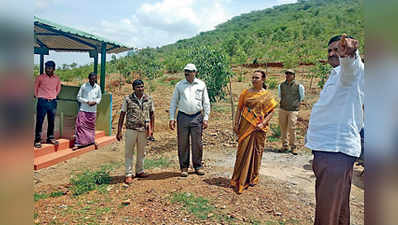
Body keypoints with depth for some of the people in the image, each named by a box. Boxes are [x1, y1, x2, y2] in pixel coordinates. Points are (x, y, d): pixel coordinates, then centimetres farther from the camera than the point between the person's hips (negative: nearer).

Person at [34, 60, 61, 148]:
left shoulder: (57, 79, 4)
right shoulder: (40, 77, -6)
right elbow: (35, 88, 6)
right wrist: (38, 97, 12)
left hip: (53, 102, 4)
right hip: (42, 102, -3)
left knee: (51, 121, 11)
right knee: (39, 121, -1)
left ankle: (50, 138, 23)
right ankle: (37, 140, 6)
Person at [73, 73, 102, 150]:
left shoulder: (98, 87, 5)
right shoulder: (84, 86, -4)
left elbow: (99, 97, 16)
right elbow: (79, 97, 0)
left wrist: (95, 102, -5)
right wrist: (87, 101, -13)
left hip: (93, 111, 3)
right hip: (84, 110, -3)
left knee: (91, 126, 13)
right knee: (80, 126, -8)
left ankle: (91, 141, 30)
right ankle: (78, 143, -5)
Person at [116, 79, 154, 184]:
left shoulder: (149, 99, 3)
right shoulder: (128, 99, -4)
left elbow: (152, 113, 10)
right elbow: (122, 115, -1)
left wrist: (150, 127, -1)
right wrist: (119, 131, -4)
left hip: (143, 130, 3)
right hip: (131, 129, -2)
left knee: (141, 152, 14)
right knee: (129, 153, 3)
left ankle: (139, 171, 29)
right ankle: (128, 174, 12)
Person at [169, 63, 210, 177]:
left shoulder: (201, 84, 6)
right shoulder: (179, 85, 6)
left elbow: (206, 102, 9)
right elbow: (173, 102, 8)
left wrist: (206, 118, 3)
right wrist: (172, 118, 1)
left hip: (197, 117, 0)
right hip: (183, 117, 0)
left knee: (197, 143, 4)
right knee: (183, 143, 3)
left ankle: (198, 166, 19)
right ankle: (184, 167, 15)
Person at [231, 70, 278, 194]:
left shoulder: (267, 95, 2)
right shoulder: (245, 93, 6)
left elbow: (271, 111, 1)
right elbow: (239, 108, 6)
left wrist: (263, 123, -11)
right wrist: (236, 123, -2)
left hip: (258, 128, -1)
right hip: (245, 127, 1)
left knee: (256, 152, 7)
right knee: (243, 151, 2)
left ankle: (253, 177, 23)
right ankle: (240, 179, 12)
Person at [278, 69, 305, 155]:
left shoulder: (298, 86, -1)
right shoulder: (281, 85, 7)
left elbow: (302, 97, 11)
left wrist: (297, 104, 9)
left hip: (293, 110, -3)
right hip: (282, 109, 3)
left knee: (292, 129, -5)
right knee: (283, 128, 5)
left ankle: (293, 147, 8)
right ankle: (284, 145, 17)